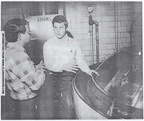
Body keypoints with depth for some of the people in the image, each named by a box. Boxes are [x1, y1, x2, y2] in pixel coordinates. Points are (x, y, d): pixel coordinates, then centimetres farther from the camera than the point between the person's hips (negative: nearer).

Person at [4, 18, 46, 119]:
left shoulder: (8, 50, 3)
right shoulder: (17, 56, -28)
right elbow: (36, 84, -26)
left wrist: (35, 68, 5)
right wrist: (40, 70, -7)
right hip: (27, 105, -9)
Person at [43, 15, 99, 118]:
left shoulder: (74, 43, 13)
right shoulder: (48, 44, 6)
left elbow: (80, 60, 6)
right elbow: (48, 64, -4)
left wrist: (88, 70, -11)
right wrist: (63, 67, -16)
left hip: (74, 75, 3)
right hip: (58, 78, -3)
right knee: (69, 106, -13)